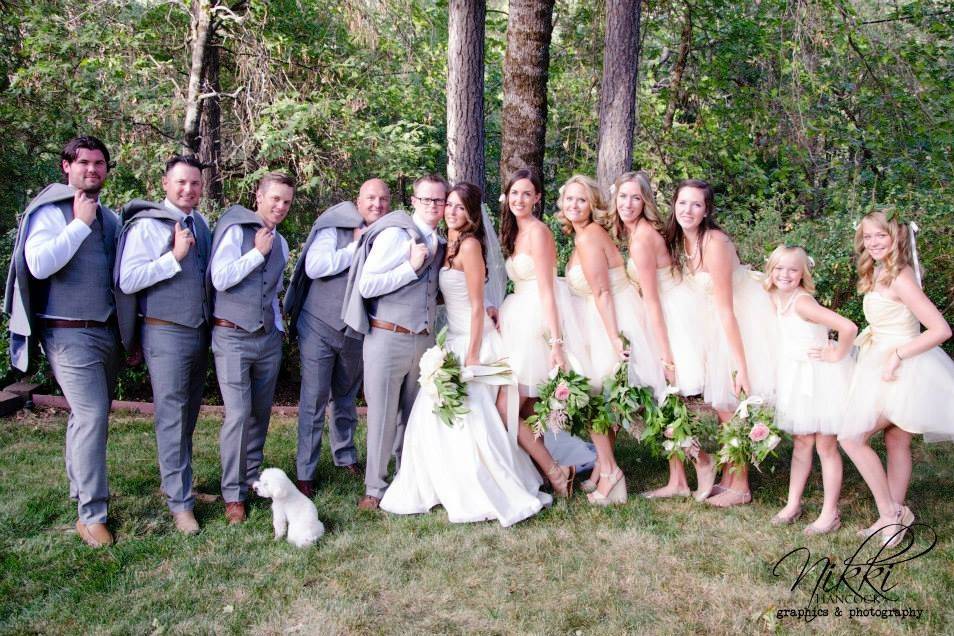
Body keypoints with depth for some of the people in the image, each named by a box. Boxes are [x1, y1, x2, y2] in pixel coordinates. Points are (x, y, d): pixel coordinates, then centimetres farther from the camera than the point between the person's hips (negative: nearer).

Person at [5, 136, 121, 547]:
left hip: (106, 331, 7)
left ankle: (81, 488, 31)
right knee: (92, 416, -12)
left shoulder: (109, 218, 12)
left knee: (89, 415, 16)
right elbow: (39, 265, -23)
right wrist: (80, 223, -18)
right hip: (69, 334, -7)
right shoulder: (52, 212, -7)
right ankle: (91, 516, -5)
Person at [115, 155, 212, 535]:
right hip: (166, 335, -7)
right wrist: (174, 257, -20)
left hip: (200, 332, 7)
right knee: (172, 417, -2)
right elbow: (127, 280, -17)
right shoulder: (147, 225, -10)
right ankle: (180, 502, 5)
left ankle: (174, 481, 28)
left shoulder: (201, 224, 10)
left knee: (189, 415, 14)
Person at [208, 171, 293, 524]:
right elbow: (220, 278, -17)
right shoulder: (235, 230, -7)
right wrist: (258, 252, -14)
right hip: (232, 336, -6)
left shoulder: (280, 243, 14)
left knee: (261, 413, 10)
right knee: (238, 414, -10)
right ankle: (233, 495, 1)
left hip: (268, 337, 7)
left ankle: (252, 479, 25)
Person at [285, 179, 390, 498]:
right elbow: (314, 266, -21)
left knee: (347, 397, 20)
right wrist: (356, 247, -17)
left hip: (357, 331, 4)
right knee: (314, 400, -1)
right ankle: (305, 472, 9)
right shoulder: (336, 226, -10)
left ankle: (345, 454, 37)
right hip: (320, 326, -4)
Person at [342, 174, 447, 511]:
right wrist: (411, 266, -19)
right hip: (389, 339, -6)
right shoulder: (394, 234, -11)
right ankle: (375, 489, 16)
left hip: (424, 340, 6)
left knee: (413, 415, 14)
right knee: (383, 416, 2)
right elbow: (366, 285, -15)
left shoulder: (439, 243, 11)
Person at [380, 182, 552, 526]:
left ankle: (503, 496, 6)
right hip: (453, 339, 9)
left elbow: (477, 305, -16)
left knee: (469, 418, -6)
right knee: (435, 416, 10)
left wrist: (472, 355, -18)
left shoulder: (470, 245, -13)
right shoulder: (449, 245, 12)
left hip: (474, 341, -8)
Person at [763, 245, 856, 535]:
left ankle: (830, 513, 14)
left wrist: (837, 355, -19)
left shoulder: (802, 302, -25)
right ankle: (793, 504, 26)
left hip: (821, 378, -8)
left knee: (826, 446, 3)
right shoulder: (776, 299, 0)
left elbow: (848, 327, -32)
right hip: (797, 379, 8)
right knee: (801, 443, 16)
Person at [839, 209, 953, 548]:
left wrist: (897, 354, -21)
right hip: (883, 365, 9)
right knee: (897, 442, 14)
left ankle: (890, 513, 3)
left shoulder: (900, 278, -19)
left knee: (851, 437, -9)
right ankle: (894, 515, 23)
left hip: (900, 370, -9)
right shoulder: (878, 274, 8)